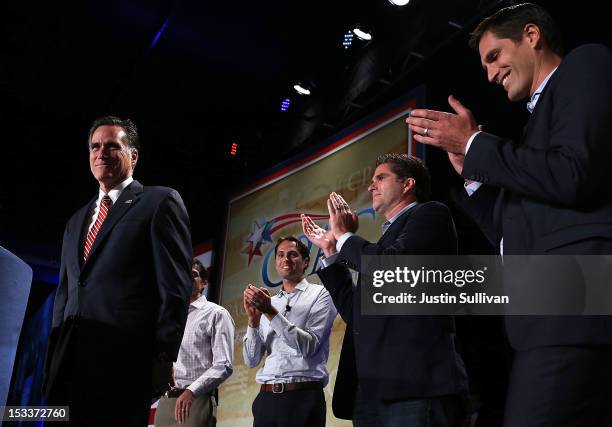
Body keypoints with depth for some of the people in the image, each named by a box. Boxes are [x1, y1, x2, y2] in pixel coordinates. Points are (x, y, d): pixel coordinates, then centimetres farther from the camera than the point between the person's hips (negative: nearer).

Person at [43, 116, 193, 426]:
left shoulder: (160, 201, 3)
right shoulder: (76, 221, 25)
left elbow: (175, 286, -5)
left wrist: (163, 357, -12)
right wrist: (53, 360, 14)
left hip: (123, 358, -6)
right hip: (68, 361, 6)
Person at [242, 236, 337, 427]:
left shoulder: (319, 294, 2)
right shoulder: (267, 303, 13)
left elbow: (309, 346, -12)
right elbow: (251, 360, 9)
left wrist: (272, 313, -15)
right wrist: (253, 319, -6)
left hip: (303, 398, -4)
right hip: (266, 398, 4)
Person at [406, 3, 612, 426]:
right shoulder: (545, 110, 30)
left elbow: (572, 175, -14)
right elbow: (518, 238, 26)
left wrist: (475, 143, -2)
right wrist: (471, 169, 18)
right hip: (559, 310, 9)